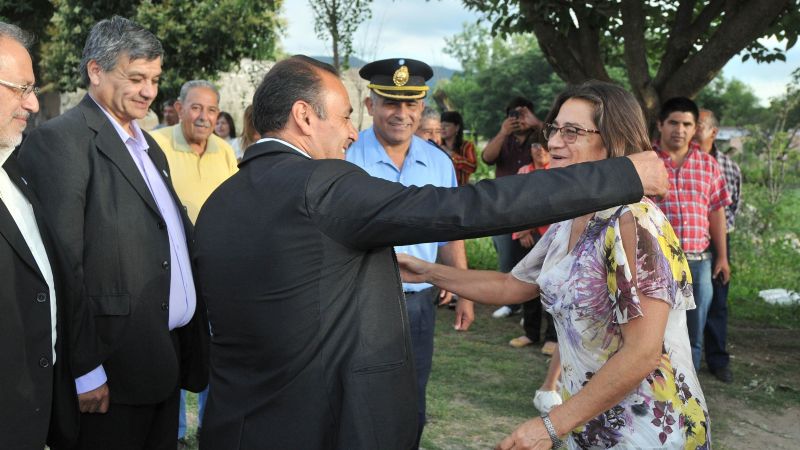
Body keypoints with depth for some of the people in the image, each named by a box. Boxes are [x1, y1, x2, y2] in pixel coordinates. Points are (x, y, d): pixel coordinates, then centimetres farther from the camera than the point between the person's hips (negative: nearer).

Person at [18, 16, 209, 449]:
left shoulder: (146, 144, 16)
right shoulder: (60, 139, -12)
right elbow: (62, 264, -17)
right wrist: (83, 368, -18)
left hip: (169, 359, 8)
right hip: (113, 369, -8)